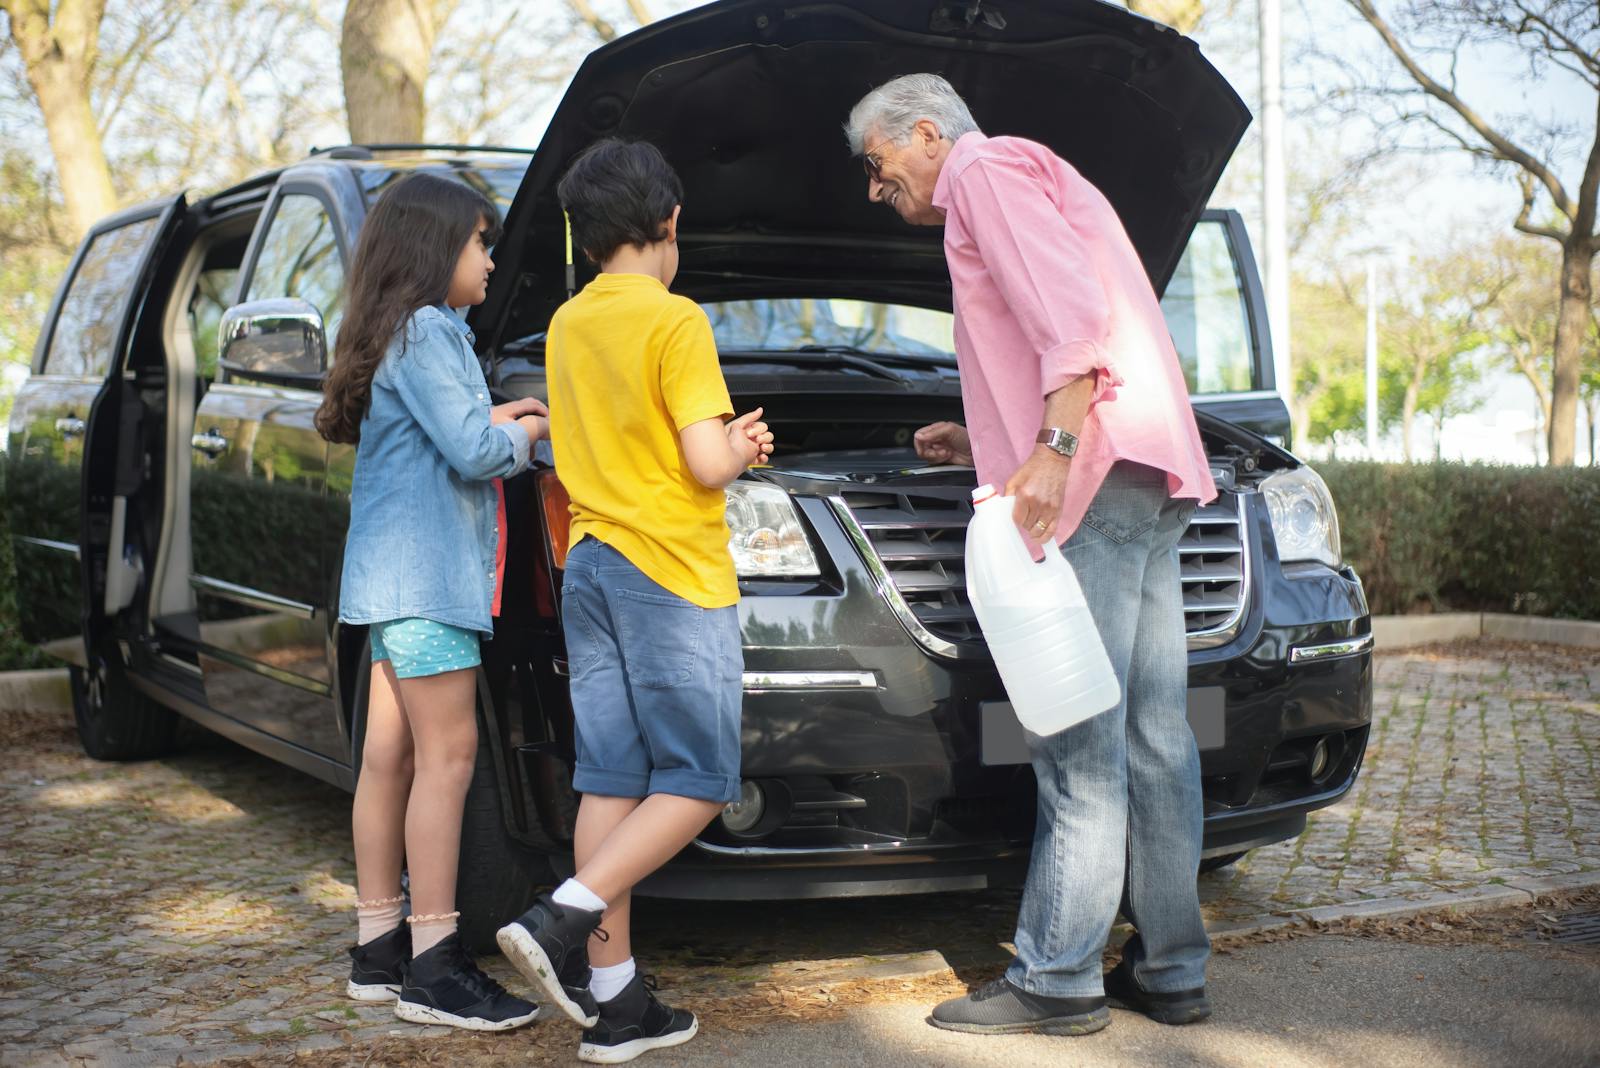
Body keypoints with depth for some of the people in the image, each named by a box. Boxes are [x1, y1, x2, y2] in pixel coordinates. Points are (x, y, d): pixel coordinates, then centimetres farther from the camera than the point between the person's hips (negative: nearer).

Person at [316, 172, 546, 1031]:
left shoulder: (400, 335, 19)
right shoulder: (425, 332, -12)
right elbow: (474, 452, -18)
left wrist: (494, 418, 12)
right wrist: (525, 434, 1)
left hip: (392, 573, 10)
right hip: (425, 572, -10)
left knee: (390, 756, 11)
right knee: (447, 756, -9)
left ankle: (379, 950, 17)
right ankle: (433, 969, -7)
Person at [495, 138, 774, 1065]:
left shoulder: (568, 326, 11)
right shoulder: (675, 322, -12)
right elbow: (706, 465, -18)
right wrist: (741, 444, 5)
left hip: (591, 566, 7)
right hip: (673, 572, -7)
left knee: (612, 782, 7)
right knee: (699, 782, 2)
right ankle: (563, 920, -12)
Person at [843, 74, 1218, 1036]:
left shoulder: (988, 171, -1)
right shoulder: (1036, 181, 31)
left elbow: (1073, 308, -17)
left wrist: (1054, 449, -24)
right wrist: (986, 444, 33)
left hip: (1096, 470, -10)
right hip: (1154, 474, 10)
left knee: (1078, 742, -8)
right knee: (1152, 735, 9)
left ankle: (1056, 979, -4)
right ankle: (1172, 970, 14)